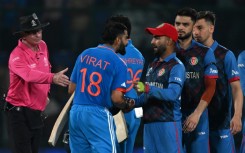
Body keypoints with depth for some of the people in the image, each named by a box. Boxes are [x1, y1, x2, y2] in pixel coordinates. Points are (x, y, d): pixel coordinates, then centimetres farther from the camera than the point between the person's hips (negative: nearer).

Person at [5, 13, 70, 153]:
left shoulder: (43, 46, 6)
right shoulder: (17, 55, -20)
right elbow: (29, 75, -38)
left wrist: (46, 93, 22)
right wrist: (53, 78, -52)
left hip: (37, 112, 8)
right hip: (19, 113, -8)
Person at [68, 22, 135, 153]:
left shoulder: (84, 54, 10)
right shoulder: (118, 63, -7)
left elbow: (71, 89, 12)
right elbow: (116, 98, -13)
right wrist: (127, 105, 7)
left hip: (75, 112, 6)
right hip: (98, 115, -6)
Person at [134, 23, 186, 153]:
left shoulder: (176, 66, -8)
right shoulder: (153, 65, 20)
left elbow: (173, 93, -23)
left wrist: (147, 88, -32)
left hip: (168, 123, -8)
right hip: (149, 123, 8)